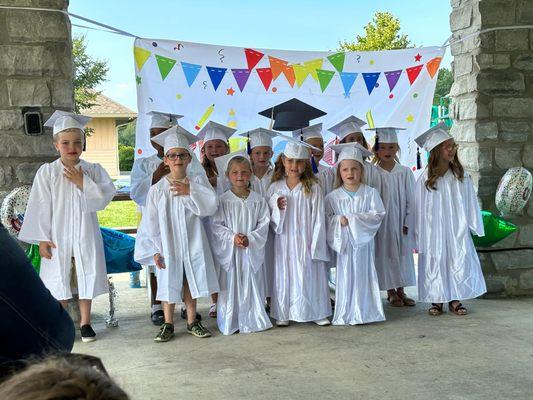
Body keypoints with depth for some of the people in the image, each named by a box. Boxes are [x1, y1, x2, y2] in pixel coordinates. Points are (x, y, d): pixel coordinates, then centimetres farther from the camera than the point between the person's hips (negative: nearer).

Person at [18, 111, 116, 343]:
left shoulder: (92, 170, 1)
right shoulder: (47, 172, -4)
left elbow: (106, 195, -10)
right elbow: (40, 207, -5)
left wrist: (82, 183, -17)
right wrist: (42, 238, -8)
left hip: (85, 236, 1)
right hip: (58, 236, -1)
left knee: (86, 276, 8)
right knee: (59, 279, 7)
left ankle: (85, 322, 21)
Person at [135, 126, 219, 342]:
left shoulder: (197, 182, -1)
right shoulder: (157, 189, -5)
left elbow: (211, 205, -14)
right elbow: (151, 223, -3)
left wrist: (189, 191, -19)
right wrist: (155, 250, -6)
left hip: (192, 244, 1)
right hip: (168, 245, -1)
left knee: (191, 283, 10)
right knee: (169, 284, 6)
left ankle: (192, 322, 24)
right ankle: (168, 325, 19)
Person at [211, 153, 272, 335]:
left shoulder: (258, 200, 2)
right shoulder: (223, 200, -1)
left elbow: (264, 224, 0)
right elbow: (216, 225, -3)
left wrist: (250, 238, -14)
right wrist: (232, 237, -16)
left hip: (252, 250, 1)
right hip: (229, 251, -1)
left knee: (252, 285, 7)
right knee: (230, 287, 3)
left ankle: (253, 320, 19)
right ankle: (229, 323, 13)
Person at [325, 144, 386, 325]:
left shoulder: (370, 193, 0)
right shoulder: (333, 196, 2)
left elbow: (378, 215, -8)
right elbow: (326, 218, -1)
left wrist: (353, 219, -14)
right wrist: (339, 220, -19)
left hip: (363, 241, 0)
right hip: (343, 242, 0)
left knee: (363, 275, 4)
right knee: (345, 275, 3)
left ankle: (365, 312, 14)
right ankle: (345, 314, 10)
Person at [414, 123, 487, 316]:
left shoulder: (461, 176, 1)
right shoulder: (425, 179, -4)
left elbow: (470, 203, 5)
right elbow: (420, 208, 0)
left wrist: (474, 226, 3)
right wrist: (419, 237, 1)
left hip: (457, 231, 2)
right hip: (434, 232, -1)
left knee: (458, 263, 3)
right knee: (435, 265, 5)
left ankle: (455, 300, 15)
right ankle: (437, 300, 17)